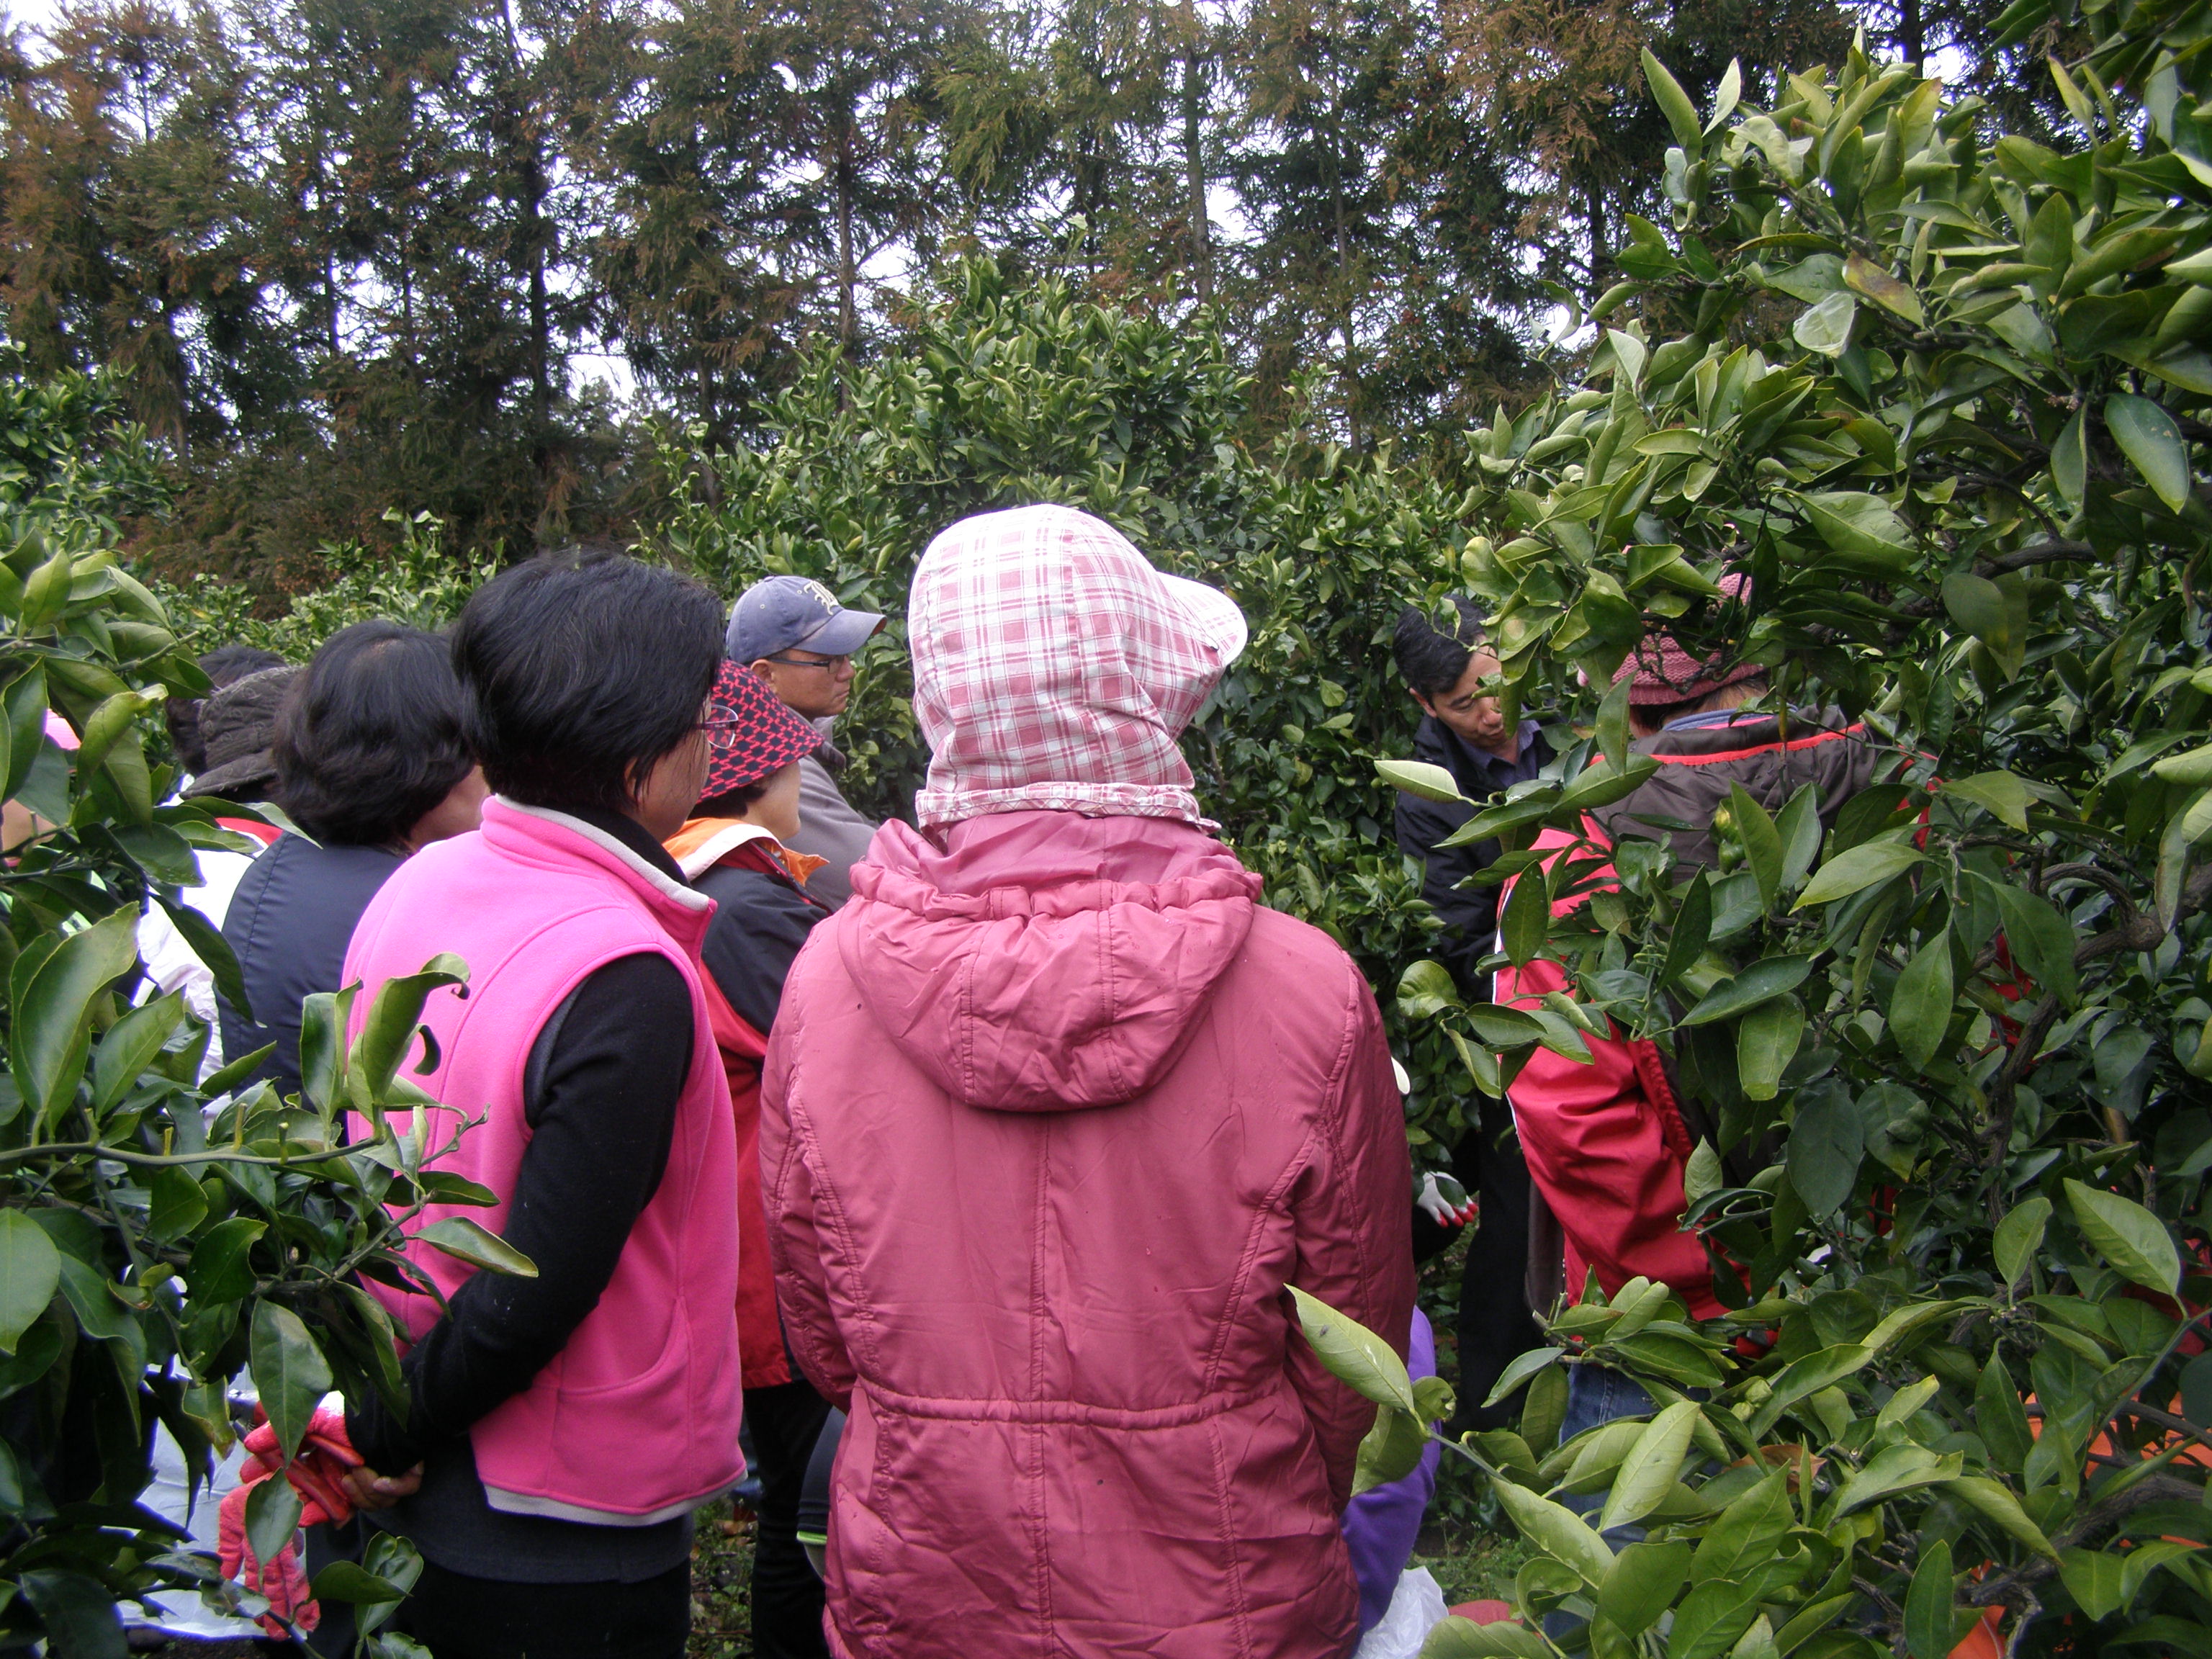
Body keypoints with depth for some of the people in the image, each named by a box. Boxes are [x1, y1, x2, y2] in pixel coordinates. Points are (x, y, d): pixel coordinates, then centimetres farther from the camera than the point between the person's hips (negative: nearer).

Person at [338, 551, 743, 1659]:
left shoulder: (412, 889, -2)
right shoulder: (626, 983, -26)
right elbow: (538, 1292, -25)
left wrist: (372, 1410, 9)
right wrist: (392, 1433, -10)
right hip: (569, 1552, -7)